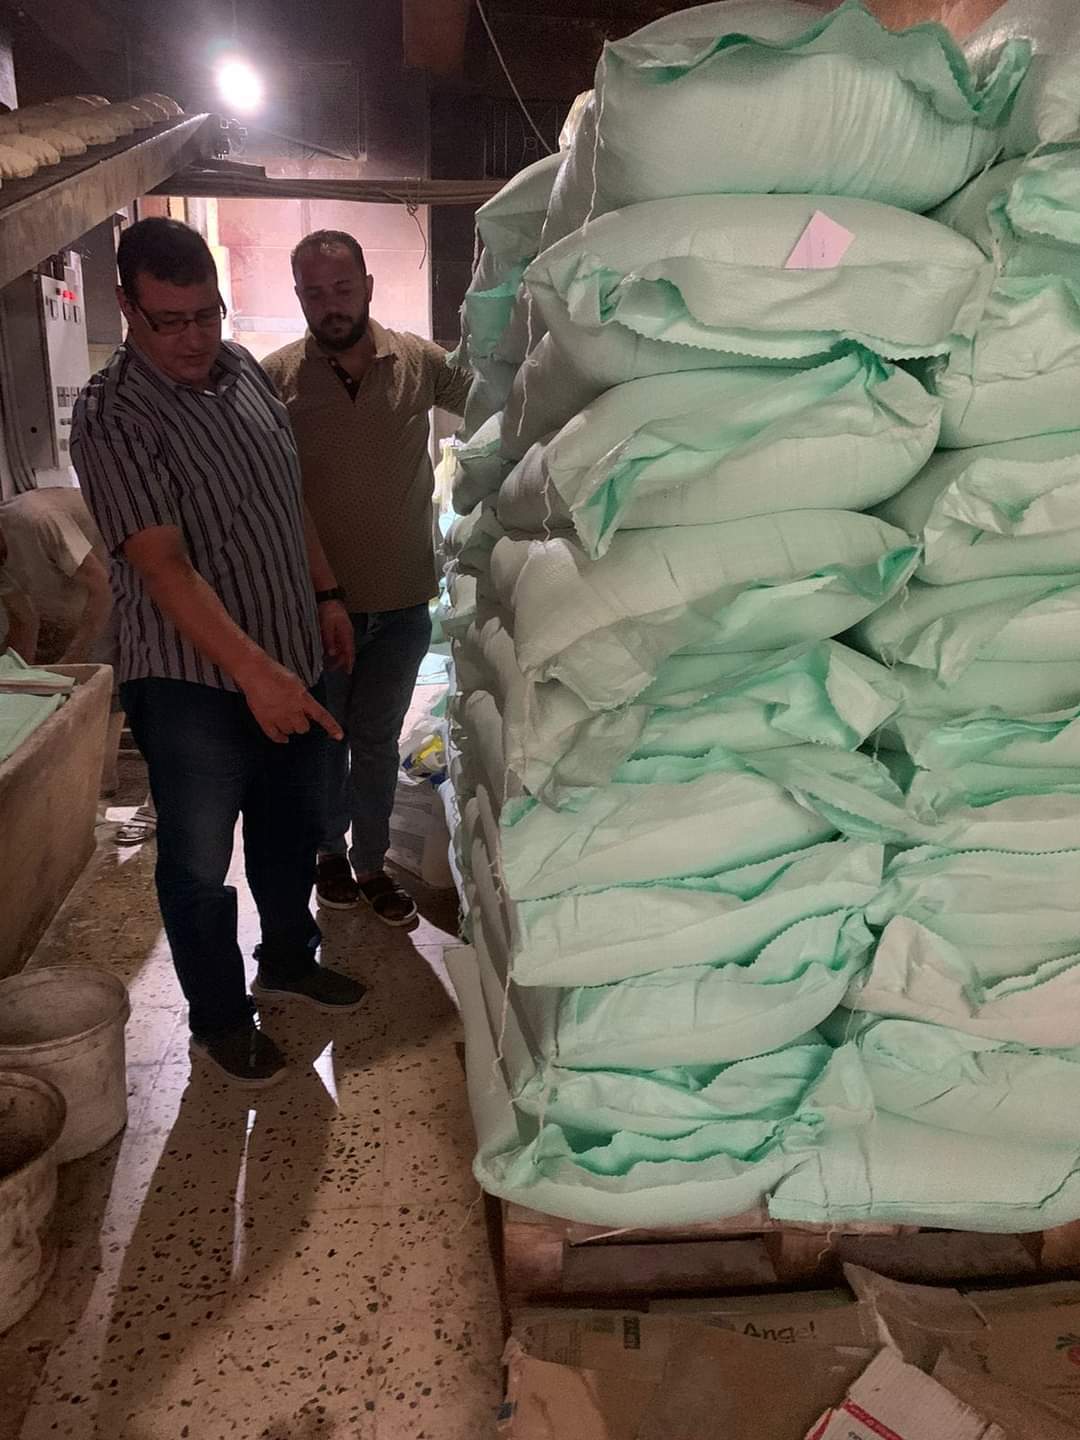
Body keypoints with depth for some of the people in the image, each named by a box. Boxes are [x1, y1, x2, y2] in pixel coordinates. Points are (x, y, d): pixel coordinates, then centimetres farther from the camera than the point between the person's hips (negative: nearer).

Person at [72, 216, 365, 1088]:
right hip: (193, 682, -7)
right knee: (200, 862, 8)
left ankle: (288, 960, 45)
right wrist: (252, 669, -37)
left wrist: (326, 597, 15)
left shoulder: (244, 370, 3)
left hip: (289, 661, 7)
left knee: (292, 828, 22)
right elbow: (163, 565, -27)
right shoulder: (113, 417, -19)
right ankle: (219, 1018, 29)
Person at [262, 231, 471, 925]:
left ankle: (371, 862, 34)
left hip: (402, 605, 1)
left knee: (378, 739, 15)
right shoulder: (275, 377, -11)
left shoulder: (420, 362, -5)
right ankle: (331, 850, 40)